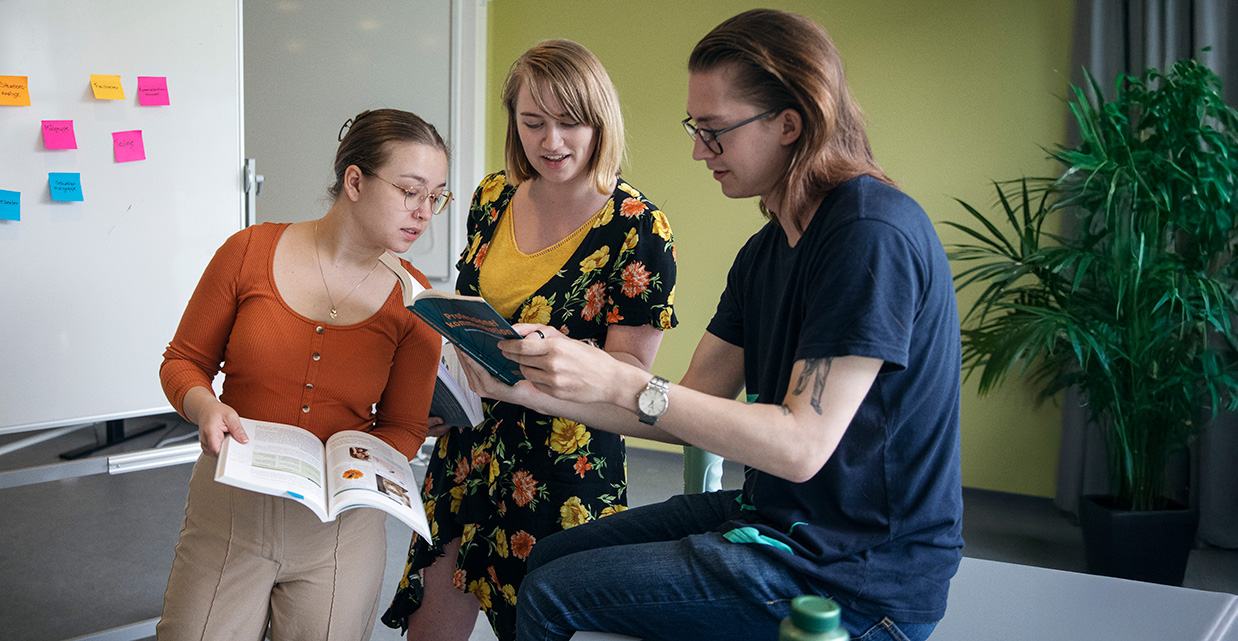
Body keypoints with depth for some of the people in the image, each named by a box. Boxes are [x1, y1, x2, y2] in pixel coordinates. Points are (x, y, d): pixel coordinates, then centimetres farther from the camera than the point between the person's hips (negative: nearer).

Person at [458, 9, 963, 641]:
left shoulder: (873, 234, -21)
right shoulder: (765, 252, 9)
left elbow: (802, 445, -26)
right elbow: (691, 414, 7)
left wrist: (620, 382, -26)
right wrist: (534, 389, -3)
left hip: (855, 580, -9)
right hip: (774, 516, 9)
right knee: (548, 556, 13)